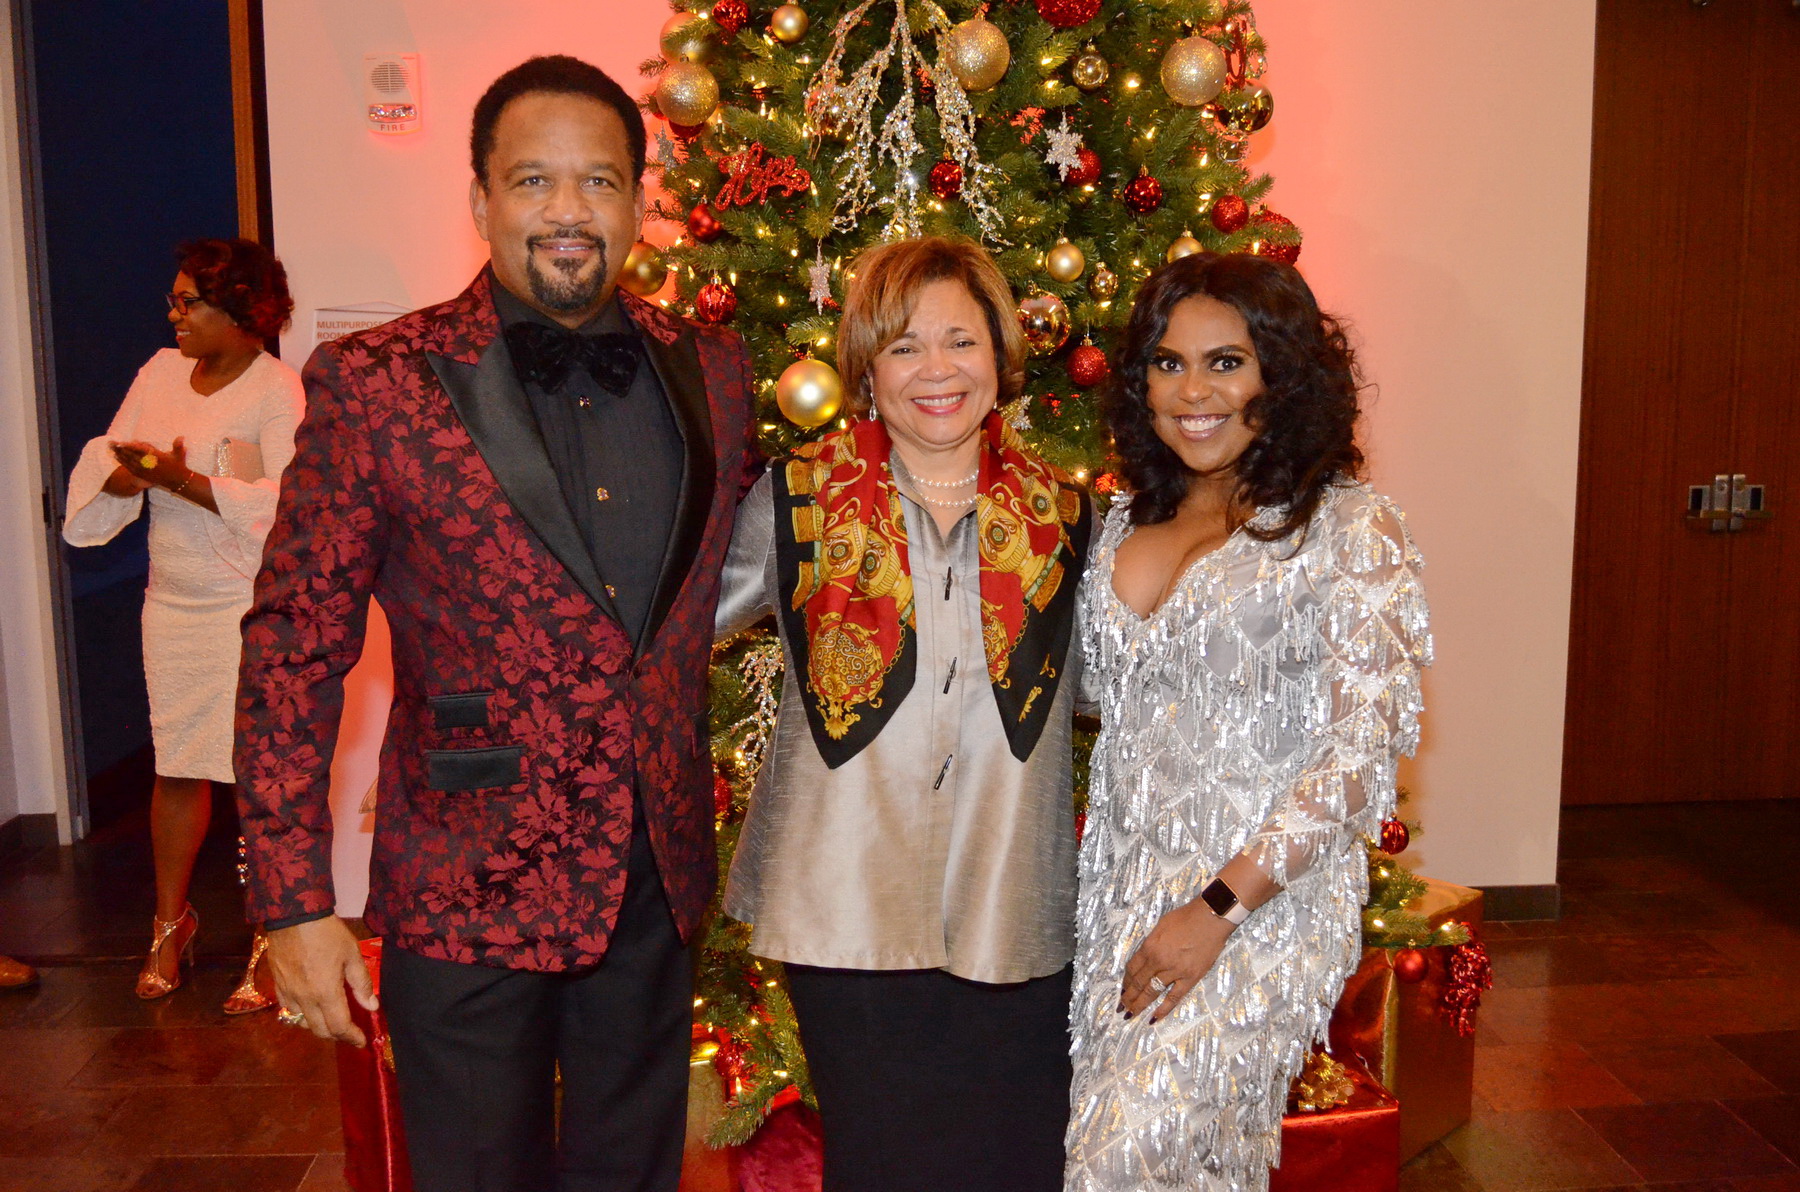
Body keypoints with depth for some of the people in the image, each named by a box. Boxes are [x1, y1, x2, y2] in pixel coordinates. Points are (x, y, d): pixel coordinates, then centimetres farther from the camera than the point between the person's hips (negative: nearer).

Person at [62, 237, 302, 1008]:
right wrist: (125, 474, -15)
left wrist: (183, 480, -23)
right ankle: (170, 922, 33)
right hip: (172, 604, 6)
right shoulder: (162, 372, 9)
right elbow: (106, 455, 7)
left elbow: (283, 505, -21)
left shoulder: (278, 393, -11)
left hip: (251, 608, -6)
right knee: (176, 770, 14)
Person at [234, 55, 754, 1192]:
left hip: (658, 882, 4)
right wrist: (296, 900, -9)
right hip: (465, 896, -3)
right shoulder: (374, 383, -9)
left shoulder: (713, 370, 1)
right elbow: (294, 649, -7)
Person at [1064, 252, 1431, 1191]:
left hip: (1263, 906, -5)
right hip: (1119, 893, 5)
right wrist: (1108, 893, 5)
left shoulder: (1346, 525, -9)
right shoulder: (1124, 523, 8)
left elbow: (1366, 750, -14)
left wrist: (1218, 907, -17)